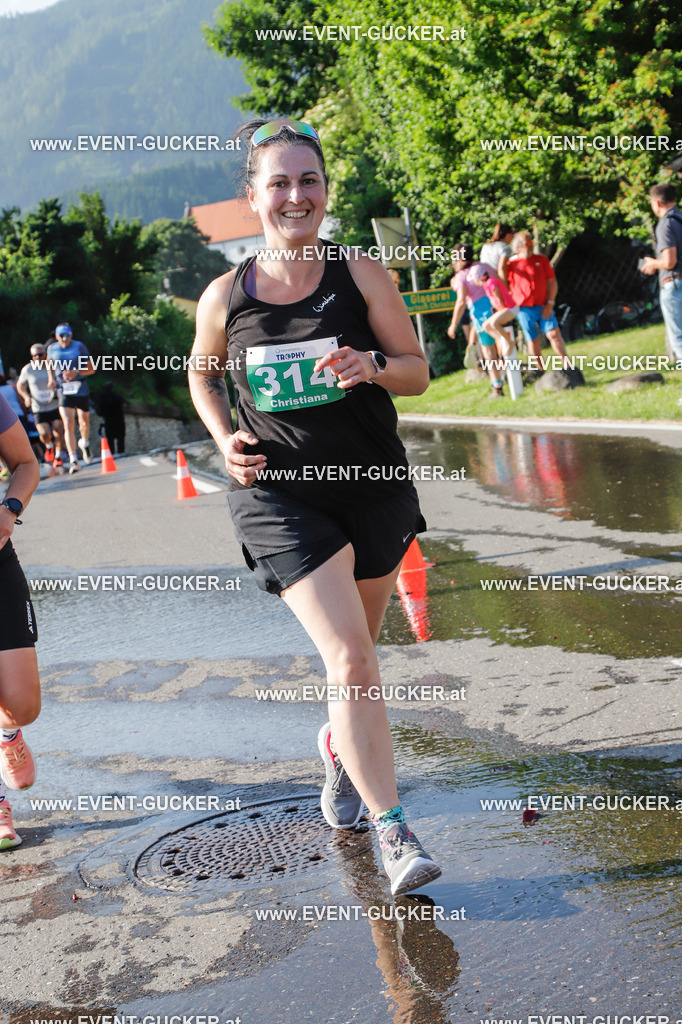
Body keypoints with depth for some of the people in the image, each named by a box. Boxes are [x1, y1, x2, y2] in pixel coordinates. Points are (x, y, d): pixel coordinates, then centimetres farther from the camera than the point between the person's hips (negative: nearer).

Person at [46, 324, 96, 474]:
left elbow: (91, 369, -4)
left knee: (84, 421, 15)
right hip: (65, 392, 0)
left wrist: (76, 373, -21)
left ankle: (84, 443, 50)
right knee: (68, 425, -15)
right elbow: (50, 366, 23)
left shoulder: (79, 347, -4)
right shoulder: (52, 349, 2)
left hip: (81, 389, 0)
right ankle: (73, 460, -21)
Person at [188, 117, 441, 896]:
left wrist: (374, 367, -22)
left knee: (356, 651, 18)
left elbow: (419, 371, 0)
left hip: (372, 483, 2)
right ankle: (391, 831, -9)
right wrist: (225, 440, -2)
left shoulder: (360, 274, -3)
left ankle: (339, 746, 49)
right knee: (349, 657, -15)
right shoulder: (224, 297, -3)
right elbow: (202, 373, 15)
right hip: (279, 493, -2)